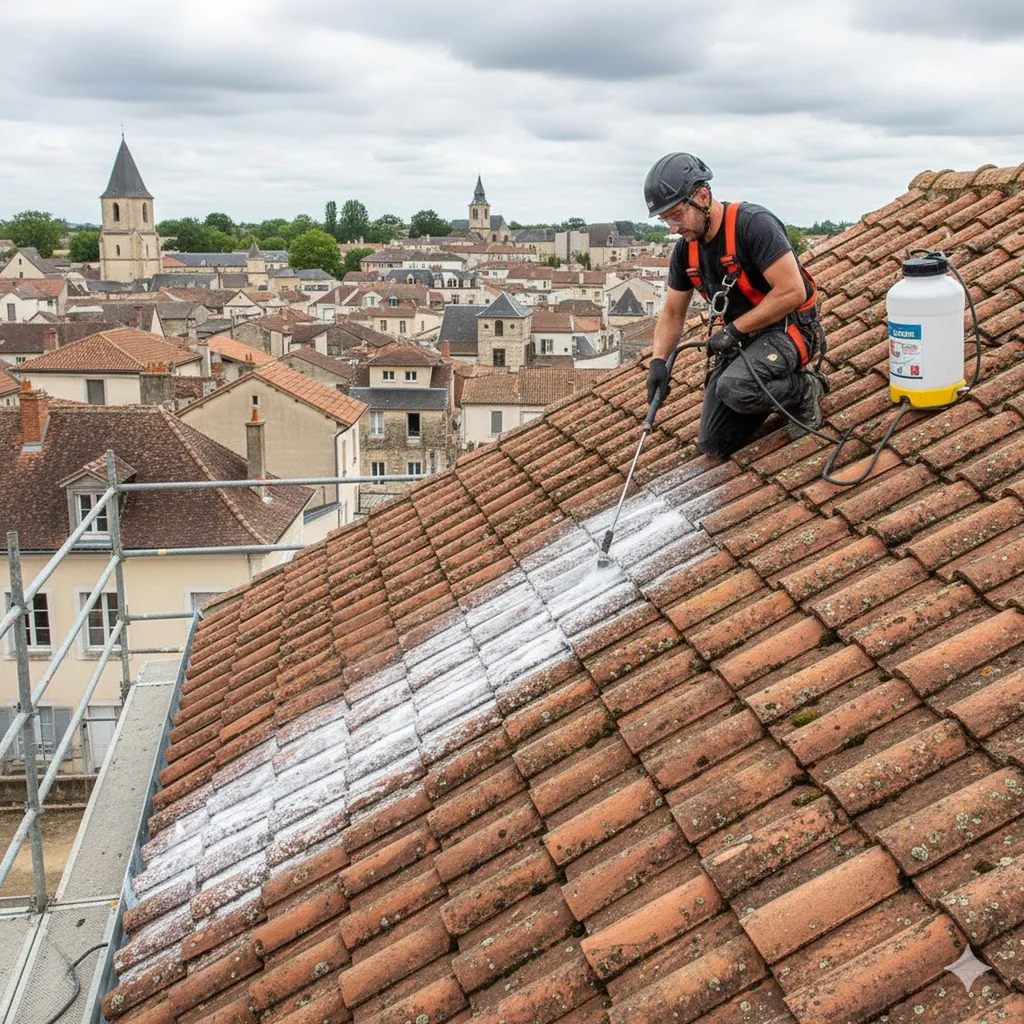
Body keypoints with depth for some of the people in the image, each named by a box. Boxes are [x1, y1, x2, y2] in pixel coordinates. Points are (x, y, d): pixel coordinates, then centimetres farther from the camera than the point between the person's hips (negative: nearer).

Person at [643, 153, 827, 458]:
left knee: (735, 388, -37)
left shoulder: (754, 224, -22)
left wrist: (734, 329, -22)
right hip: (740, 339, 8)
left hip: (787, 328, -7)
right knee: (713, 445, 3)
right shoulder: (686, 249, 0)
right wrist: (658, 361, -7)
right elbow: (673, 313, 10)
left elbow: (792, 292, -27)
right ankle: (781, 384, 21)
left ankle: (804, 390, -6)